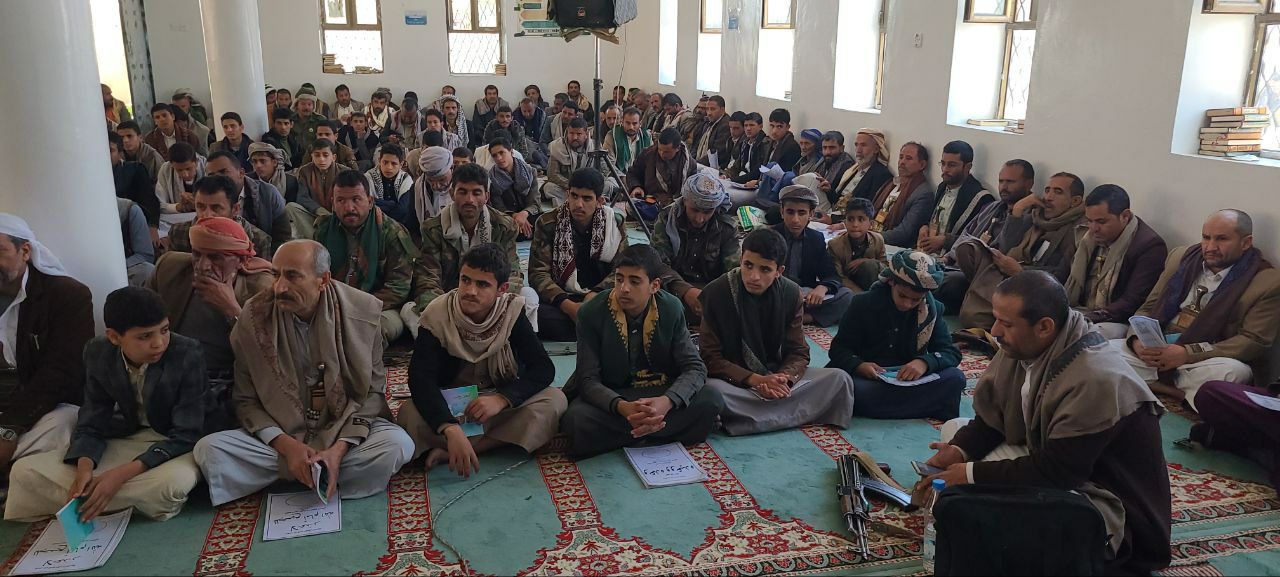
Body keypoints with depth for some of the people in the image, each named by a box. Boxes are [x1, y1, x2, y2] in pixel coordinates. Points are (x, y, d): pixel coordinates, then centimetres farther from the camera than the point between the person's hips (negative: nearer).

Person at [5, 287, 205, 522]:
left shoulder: (187, 355, -22)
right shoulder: (98, 354, -8)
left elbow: (186, 434, -21)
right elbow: (92, 424, -4)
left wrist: (123, 473, -31)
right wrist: (85, 469, -26)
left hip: (175, 446, -4)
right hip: (124, 441, 4)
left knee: (173, 483, -38)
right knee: (25, 471, -7)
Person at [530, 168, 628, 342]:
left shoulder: (615, 222, 3)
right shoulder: (548, 223, -2)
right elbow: (538, 273, -8)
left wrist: (596, 293, -21)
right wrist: (568, 306, -24)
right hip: (561, 300, 0)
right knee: (541, 314, -35)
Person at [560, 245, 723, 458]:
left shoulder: (671, 309, -8)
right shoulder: (592, 313, -13)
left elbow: (695, 368, -10)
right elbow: (588, 380, -15)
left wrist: (667, 401, -32)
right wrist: (622, 407, -37)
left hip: (661, 393, 2)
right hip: (609, 398, -2)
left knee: (711, 400, -24)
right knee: (577, 419, -35)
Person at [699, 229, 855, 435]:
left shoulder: (791, 293, -3)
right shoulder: (716, 293, -12)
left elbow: (798, 352, 0)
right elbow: (710, 357, -12)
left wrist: (785, 377, -24)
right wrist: (754, 380, -26)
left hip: (776, 377, 3)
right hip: (735, 382, -3)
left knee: (839, 379, -18)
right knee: (711, 391, -38)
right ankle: (795, 415, -24)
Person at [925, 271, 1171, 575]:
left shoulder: (1094, 381, -32)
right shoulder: (1022, 346, -7)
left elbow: (1053, 472, -30)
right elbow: (991, 417, 4)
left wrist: (972, 473, -24)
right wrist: (960, 449, -15)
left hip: (1106, 504, -9)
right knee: (955, 428, 6)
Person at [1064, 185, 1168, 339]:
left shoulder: (1151, 246, -10)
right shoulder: (1091, 238, 13)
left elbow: (1132, 303, -15)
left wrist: (1089, 318, -23)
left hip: (1118, 322, -6)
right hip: (1080, 313, 7)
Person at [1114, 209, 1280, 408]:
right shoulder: (1181, 257, 13)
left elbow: (1254, 342, -8)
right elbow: (1148, 308, 15)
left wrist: (1187, 354, -19)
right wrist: (1137, 340, -8)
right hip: (1156, 352, 3)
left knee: (1234, 372, -35)